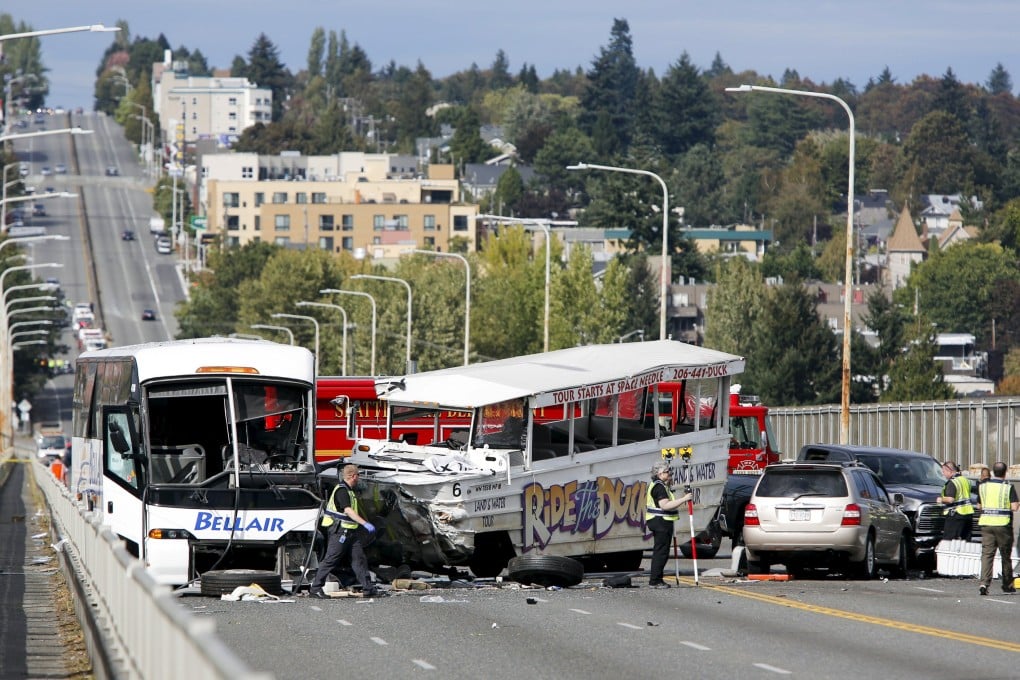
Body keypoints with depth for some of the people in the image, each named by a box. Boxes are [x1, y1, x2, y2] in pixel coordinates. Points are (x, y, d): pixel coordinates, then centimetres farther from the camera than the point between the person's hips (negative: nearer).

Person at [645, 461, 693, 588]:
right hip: (661, 521, -11)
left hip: (660, 523, 11)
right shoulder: (659, 486, -15)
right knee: (661, 552, -10)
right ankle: (655, 580, -11)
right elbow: (665, 505, -25)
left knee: (660, 552, 14)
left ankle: (656, 580, 18)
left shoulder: (659, 485, 19)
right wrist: (684, 499, -24)